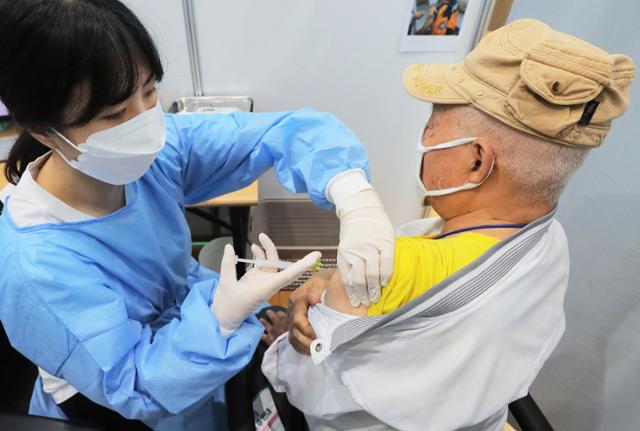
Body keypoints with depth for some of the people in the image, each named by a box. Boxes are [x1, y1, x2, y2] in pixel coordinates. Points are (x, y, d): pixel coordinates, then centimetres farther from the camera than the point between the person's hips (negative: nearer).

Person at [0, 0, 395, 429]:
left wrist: (355, 199, -39)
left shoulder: (152, 149, -21)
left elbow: (287, 131, -22)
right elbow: (133, 389, -26)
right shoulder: (37, 266, -33)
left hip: (191, 307, 4)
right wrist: (224, 316, -42)